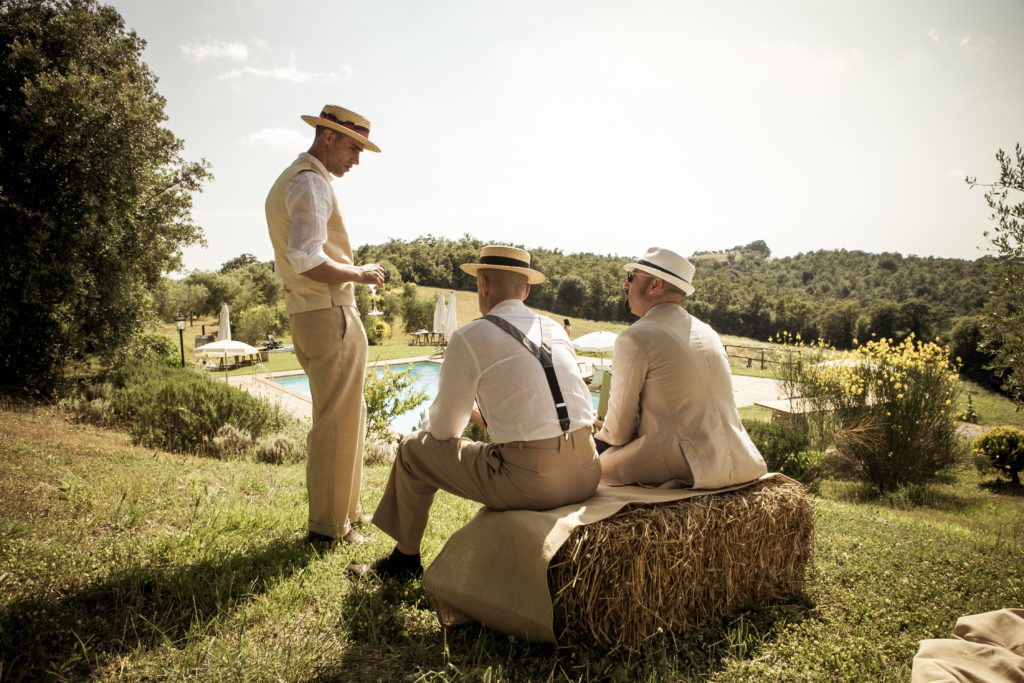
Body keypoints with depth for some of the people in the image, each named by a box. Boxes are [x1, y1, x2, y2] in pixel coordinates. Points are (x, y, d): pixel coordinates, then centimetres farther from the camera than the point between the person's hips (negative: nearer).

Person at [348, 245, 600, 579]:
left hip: (529, 482, -6)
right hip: (587, 474, 7)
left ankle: (404, 559, 34)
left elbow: (444, 429, 2)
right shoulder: (556, 330, 14)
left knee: (414, 448, 14)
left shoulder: (469, 337, -4)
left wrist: (432, 420, 27)